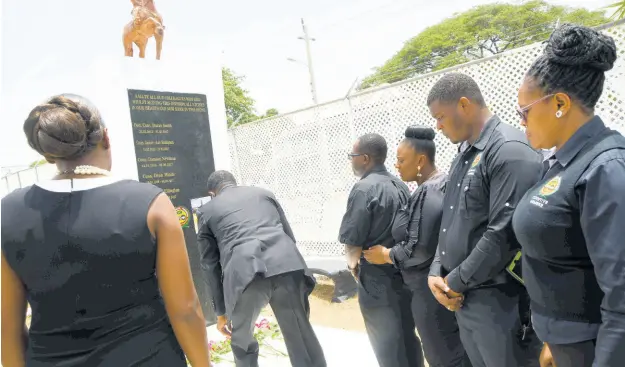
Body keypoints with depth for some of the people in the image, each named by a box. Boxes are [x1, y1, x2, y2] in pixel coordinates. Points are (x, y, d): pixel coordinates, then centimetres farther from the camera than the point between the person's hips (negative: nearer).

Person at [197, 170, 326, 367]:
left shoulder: (207, 210, 22)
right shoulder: (264, 192, 27)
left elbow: (210, 264, 20)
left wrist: (221, 311, 25)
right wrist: (294, 275, 30)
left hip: (243, 275, -1)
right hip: (286, 266, 2)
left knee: (242, 341, 26)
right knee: (302, 339, 16)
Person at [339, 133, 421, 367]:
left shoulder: (364, 189, -17)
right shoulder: (400, 186, 5)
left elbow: (352, 239, -17)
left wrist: (353, 263, 1)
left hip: (376, 279, -7)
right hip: (404, 273, 7)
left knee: (387, 345, 7)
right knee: (407, 338, 19)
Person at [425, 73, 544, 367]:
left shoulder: (511, 151, -17)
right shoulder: (463, 155, 11)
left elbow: (504, 234, -23)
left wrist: (455, 282, -14)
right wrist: (436, 272, 1)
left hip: (495, 300, -8)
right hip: (460, 297, 8)